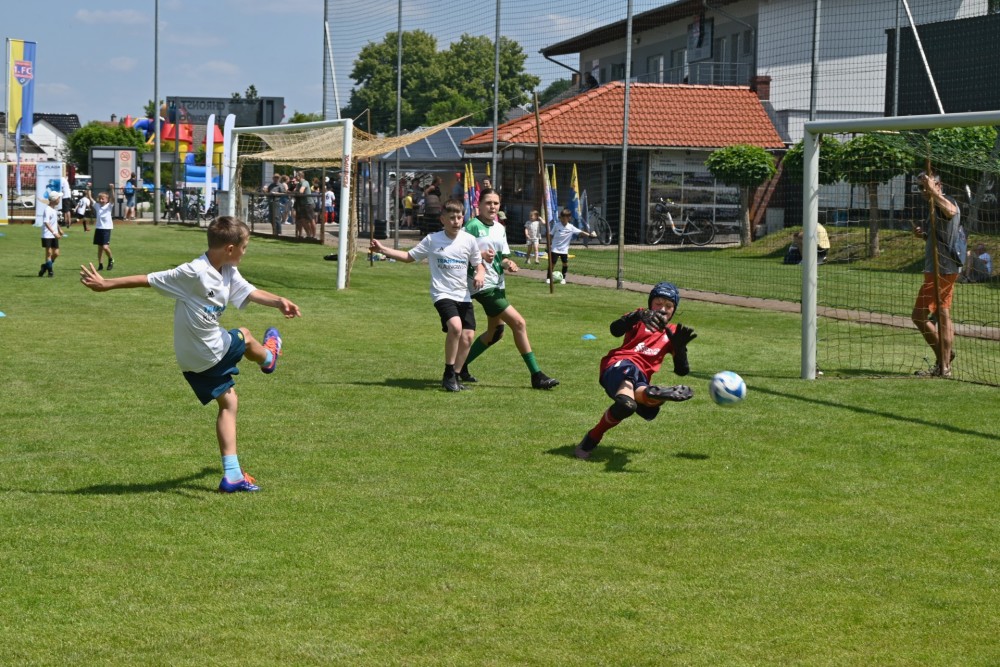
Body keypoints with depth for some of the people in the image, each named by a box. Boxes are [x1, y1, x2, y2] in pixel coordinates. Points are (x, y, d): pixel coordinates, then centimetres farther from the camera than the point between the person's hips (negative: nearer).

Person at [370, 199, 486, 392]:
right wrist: (383, 249, 2)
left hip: (463, 295, 3)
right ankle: (449, 374, -12)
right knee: (455, 326, -27)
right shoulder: (432, 240, -1)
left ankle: (454, 376, 12)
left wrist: (480, 273, -11)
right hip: (442, 294, -3)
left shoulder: (469, 240, 3)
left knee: (468, 336, -6)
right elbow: (409, 256, 9)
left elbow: (478, 264, 13)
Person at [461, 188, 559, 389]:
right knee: (519, 323, -14)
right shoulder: (473, 226, -10)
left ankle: (461, 366, 29)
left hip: (497, 285, 9)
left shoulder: (500, 229, 14)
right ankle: (536, 376, -10)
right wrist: (481, 255, -29)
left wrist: (508, 263, -6)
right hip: (483, 286, -9)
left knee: (495, 333, 16)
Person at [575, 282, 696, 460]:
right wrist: (637, 317, -30)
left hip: (640, 380, 3)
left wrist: (680, 346, -6)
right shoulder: (640, 317, 16)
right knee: (630, 369, -42)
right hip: (617, 367, -3)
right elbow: (616, 330, -10)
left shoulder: (672, 333, 25)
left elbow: (682, 370, 13)